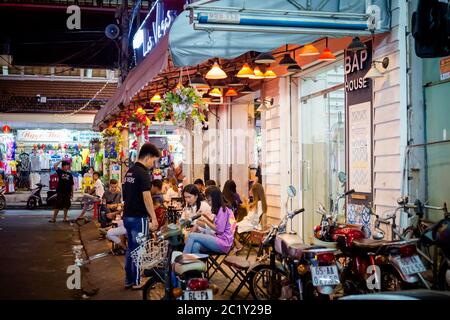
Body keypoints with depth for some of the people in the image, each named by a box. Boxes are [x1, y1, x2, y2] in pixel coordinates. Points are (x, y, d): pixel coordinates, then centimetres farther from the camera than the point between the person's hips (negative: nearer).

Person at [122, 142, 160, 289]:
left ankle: (128, 280, 19)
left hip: (127, 216, 9)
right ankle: (136, 282, 5)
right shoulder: (143, 173, -15)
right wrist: (153, 218, -17)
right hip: (139, 218, -9)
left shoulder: (129, 172, 12)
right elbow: (146, 197, -20)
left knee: (131, 248, 14)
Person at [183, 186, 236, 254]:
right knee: (195, 246, -18)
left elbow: (219, 229, -14)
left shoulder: (223, 209, -10)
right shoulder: (220, 209, 20)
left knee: (191, 235, -16)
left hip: (223, 243, -9)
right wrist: (207, 218, 9)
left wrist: (205, 220, -7)